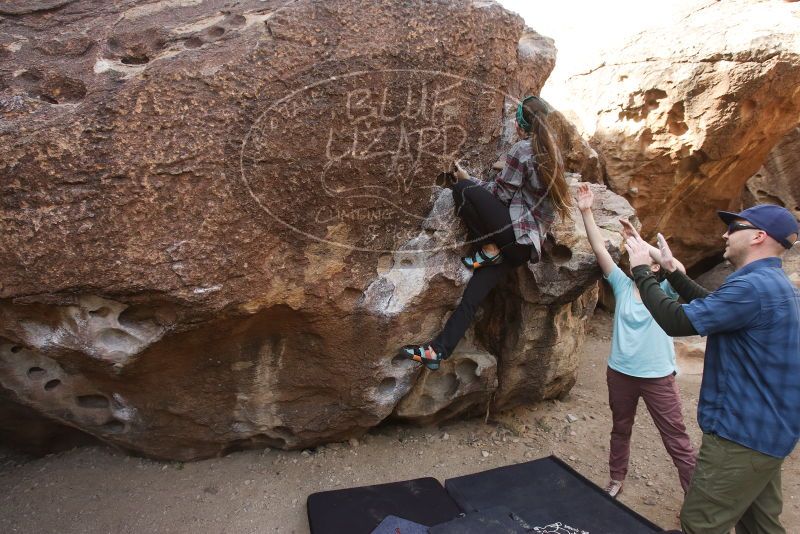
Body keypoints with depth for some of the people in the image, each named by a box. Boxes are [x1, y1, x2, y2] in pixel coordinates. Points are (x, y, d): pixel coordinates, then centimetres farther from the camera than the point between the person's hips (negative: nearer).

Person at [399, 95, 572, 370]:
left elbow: (501, 194, -7)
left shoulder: (523, 149, -7)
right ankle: (438, 350, 1)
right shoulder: (552, 152, 19)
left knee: (461, 189, -9)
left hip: (516, 230, -9)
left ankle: (488, 250, -3)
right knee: (474, 292, 3)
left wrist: (468, 179, 6)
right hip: (531, 242, 9)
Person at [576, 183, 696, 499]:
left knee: (677, 441, 8)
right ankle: (616, 480, 41)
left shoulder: (665, 291, -7)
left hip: (658, 377, -3)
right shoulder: (622, 285, -1)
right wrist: (586, 212, -16)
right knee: (620, 431, 21)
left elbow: (679, 269, -28)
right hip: (620, 373, 4)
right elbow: (600, 249, -9)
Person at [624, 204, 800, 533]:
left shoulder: (753, 286, -24)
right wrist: (671, 271, 18)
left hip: (744, 432, -10)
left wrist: (641, 270, -14)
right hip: (766, 428, 10)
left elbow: (675, 322, -25)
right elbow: (710, 305, 22)